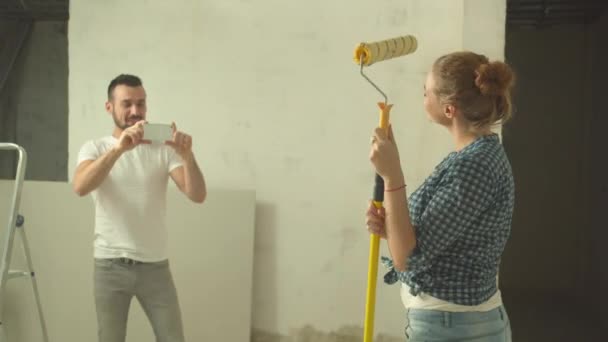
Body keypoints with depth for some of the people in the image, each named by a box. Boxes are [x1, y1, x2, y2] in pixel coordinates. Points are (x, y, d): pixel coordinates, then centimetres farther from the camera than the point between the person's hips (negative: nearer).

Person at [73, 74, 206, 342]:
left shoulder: (164, 150, 2)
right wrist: (119, 148, -36)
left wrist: (187, 156, -30)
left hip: (155, 266, 1)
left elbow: (198, 195, -11)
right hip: (110, 266, -1)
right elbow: (81, 187, -23)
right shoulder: (94, 148, -1)